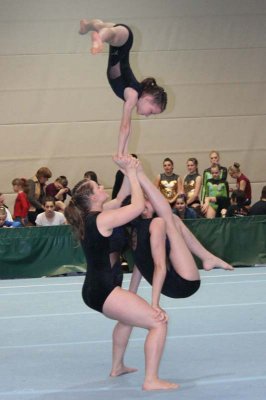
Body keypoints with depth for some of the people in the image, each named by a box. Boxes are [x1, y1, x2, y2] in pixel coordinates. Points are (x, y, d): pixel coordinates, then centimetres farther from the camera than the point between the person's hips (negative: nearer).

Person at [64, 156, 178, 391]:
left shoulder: (89, 217, 11)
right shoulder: (103, 218, -16)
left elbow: (121, 200, 21)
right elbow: (139, 205, -17)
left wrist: (128, 172, 13)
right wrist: (132, 173, -7)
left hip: (95, 289, 11)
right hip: (104, 291, -11)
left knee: (129, 316, 39)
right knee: (158, 322, -14)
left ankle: (117, 366, 49)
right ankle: (151, 380, -18)